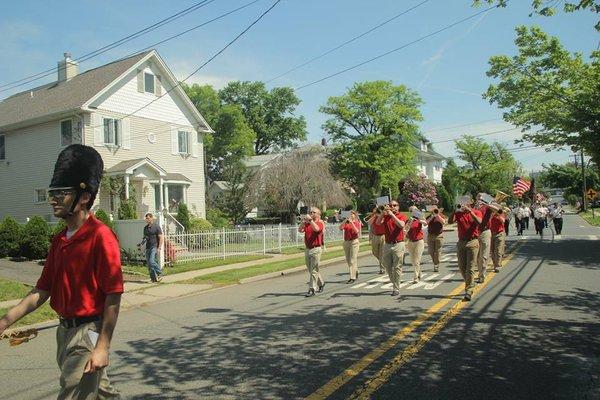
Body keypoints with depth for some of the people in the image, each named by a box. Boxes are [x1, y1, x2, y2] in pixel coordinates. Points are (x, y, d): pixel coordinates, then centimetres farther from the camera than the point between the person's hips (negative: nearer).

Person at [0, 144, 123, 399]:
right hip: (65, 330, 8)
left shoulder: (101, 236, -18)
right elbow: (42, 290, 14)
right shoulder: (59, 240, 8)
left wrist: (103, 347, -20)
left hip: (89, 333, -8)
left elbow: (114, 296, -20)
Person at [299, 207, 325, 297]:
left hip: (316, 249, -6)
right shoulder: (307, 223, 12)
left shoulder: (320, 223, -3)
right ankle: (321, 283, 34)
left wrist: (310, 220, -21)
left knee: (313, 270, -5)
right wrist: (303, 221, -10)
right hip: (307, 249, 6)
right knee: (311, 269, 15)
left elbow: (316, 229, -25)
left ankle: (312, 289, -1)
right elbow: (300, 230, 0)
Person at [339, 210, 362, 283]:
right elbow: (340, 228, -6)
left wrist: (352, 222, -19)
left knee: (352, 260, -8)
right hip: (346, 242, 5)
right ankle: (356, 272, 33)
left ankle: (353, 277, -6)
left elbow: (357, 231, -17)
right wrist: (345, 220, -13)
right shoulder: (346, 222, 9)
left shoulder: (357, 223, 0)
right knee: (348, 260, 12)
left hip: (354, 242, -5)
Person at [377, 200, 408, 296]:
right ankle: (394, 283, 28)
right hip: (387, 244, 4)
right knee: (387, 266, 10)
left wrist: (392, 214, -18)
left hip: (398, 244, -4)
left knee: (397, 267, -2)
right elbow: (378, 222, -6)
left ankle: (396, 289, 4)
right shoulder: (385, 216, 11)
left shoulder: (402, 216, 2)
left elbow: (401, 225, -18)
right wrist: (383, 212, -16)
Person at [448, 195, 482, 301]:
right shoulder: (458, 213, 7)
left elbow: (479, 222, -19)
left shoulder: (476, 212, 1)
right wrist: (455, 210, -16)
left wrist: (469, 210, -22)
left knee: (470, 268, -6)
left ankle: (468, 291, -2)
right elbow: (450, 221, -8)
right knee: (462, 267, 9)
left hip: (472, 242, -3)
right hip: (461, 242, 4)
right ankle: (469, 285, 31)